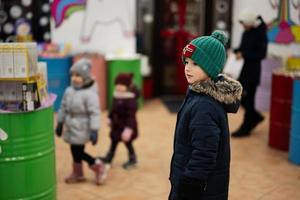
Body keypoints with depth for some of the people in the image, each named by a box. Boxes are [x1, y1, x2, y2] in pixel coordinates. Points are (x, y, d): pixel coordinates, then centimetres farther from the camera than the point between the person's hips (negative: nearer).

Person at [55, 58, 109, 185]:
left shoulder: (90, 94, -15)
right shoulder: (69, 91, 7)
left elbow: (94, 113, -18)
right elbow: (63, 108, 16)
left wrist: (94, 130, -20)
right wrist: (60, 123, 20)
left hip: (81, 130, -7)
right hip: (71, 128, 7)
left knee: (77, 152, -4)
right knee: (77, 152, 12)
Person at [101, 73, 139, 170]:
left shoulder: (130, 100, -29)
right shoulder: (116, 96, -2)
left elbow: (131, 116, -31)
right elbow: (113, 109, 13)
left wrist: (128, 129, -35)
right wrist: (110, 118, 21)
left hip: (126, 127, -8)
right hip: (117, 125, 8)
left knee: (128, 143, 11)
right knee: (113, 141, 20)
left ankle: (132, 160, 33)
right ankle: (108, 158, 37)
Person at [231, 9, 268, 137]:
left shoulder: (260, 34, -13)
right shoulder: (246, 33, 8)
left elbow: (261, 54, -16)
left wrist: (244, 55, -22)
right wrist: (236, 51, 0)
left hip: (253, 71, -8)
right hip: (243, 70, 8)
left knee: (248, 99, 0)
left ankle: (245, 128, 13)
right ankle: (255, 117, 33)